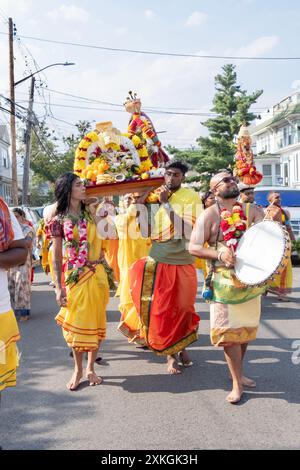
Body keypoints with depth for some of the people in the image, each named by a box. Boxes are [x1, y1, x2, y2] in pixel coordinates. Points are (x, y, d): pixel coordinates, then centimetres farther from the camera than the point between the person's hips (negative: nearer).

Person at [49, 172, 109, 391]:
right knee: (76, 323, 3)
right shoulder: (59, 219, -2)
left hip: (96, 274, 3)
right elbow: (57, 256, -2)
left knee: (96, 321, 7)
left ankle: (91, 368, 22)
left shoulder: (90, 212, 7)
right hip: (74, 276, -3)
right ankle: (78, 369, 21)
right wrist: (59, 287, -5)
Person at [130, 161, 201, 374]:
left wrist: (167, 204, -19)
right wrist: (141, 203, -5)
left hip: (182, 263, -2)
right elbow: (146, 232, 4)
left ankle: (182, 347, 35)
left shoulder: (191, 196, -6)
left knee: (182, 309, 12)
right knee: (161, 310, 6)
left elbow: (189, 232, -19)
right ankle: (171, 354, 22)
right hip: (158, 262, 3)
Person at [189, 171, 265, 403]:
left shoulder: (252, 210, 6)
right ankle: (237, 383, 10)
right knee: (229, 331, -3)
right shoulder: (210, 215, -5)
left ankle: (239, 373, 34)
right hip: (224, 279, -4)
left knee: (246, 328, 14)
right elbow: (194, 247, -12)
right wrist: (219, 255, -28)